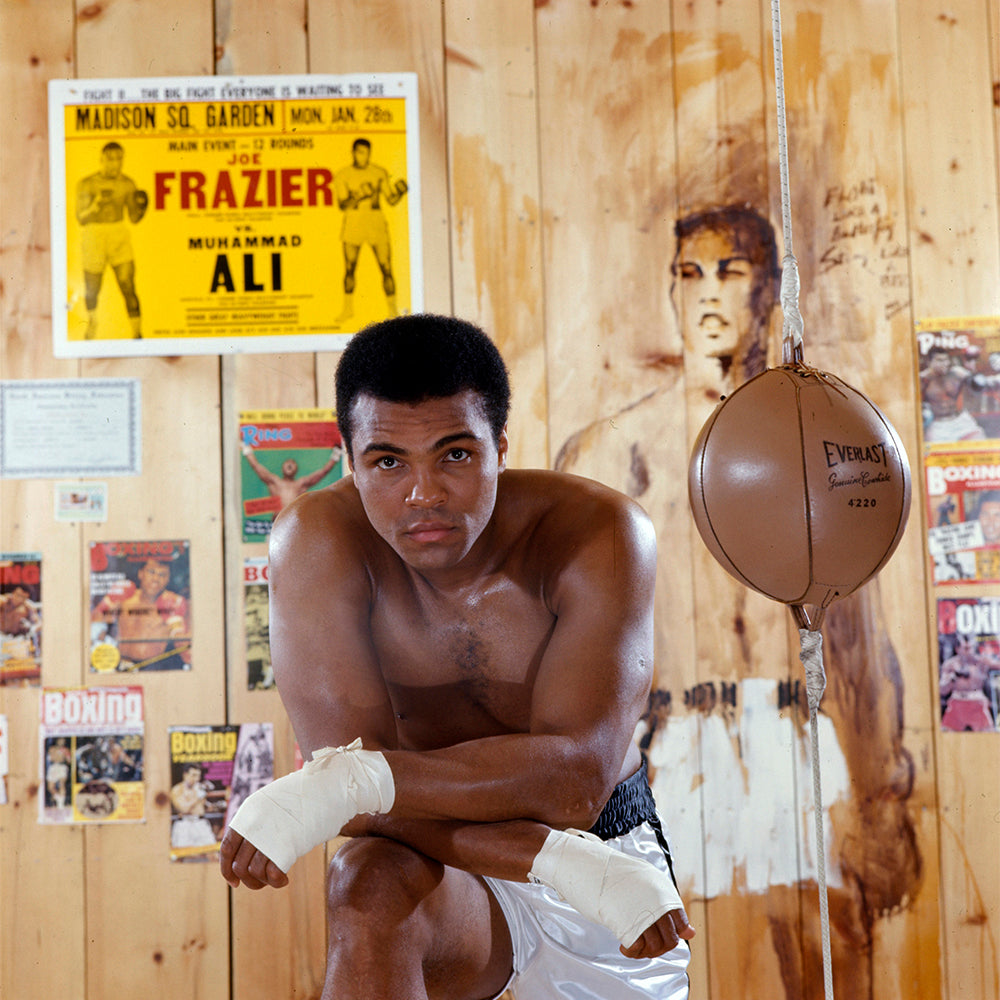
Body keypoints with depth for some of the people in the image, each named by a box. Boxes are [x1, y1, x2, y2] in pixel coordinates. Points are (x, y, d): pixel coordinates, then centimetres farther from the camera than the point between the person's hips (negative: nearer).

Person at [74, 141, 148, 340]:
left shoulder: (127, 184, 0)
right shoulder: (86, 185, -9)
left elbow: (134, 218, 6)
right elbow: (81, 219, -10)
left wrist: (142, 206, -15)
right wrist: (96, 204, -26)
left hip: (119, 238, 1)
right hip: (93, 238, -1)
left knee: (129, 289, -9)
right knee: (92, 292, 11)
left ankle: (137, 334, -4)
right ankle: (92, 326, 36)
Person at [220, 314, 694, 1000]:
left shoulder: (603, 534, -22)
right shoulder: (319, 543, -21)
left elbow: (577, 777, -30)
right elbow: (364, 805, -25)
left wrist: (354, 780, -40)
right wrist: (570, 862, -34)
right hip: (454, 875, -1)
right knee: (371, 892, -33)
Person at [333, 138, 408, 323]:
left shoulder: (380, 173, 4)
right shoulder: (342, 176, 0)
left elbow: (391, 200, 6)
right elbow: (342, 205, -9)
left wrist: (400, 191, -15)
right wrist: (359, 196, -26)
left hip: (376, 224, 0)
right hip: (352, 226, 0)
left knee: (386, 269, -7)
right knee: (349, 269, 6)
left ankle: (393, 311, 0)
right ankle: (348, 307, 24)